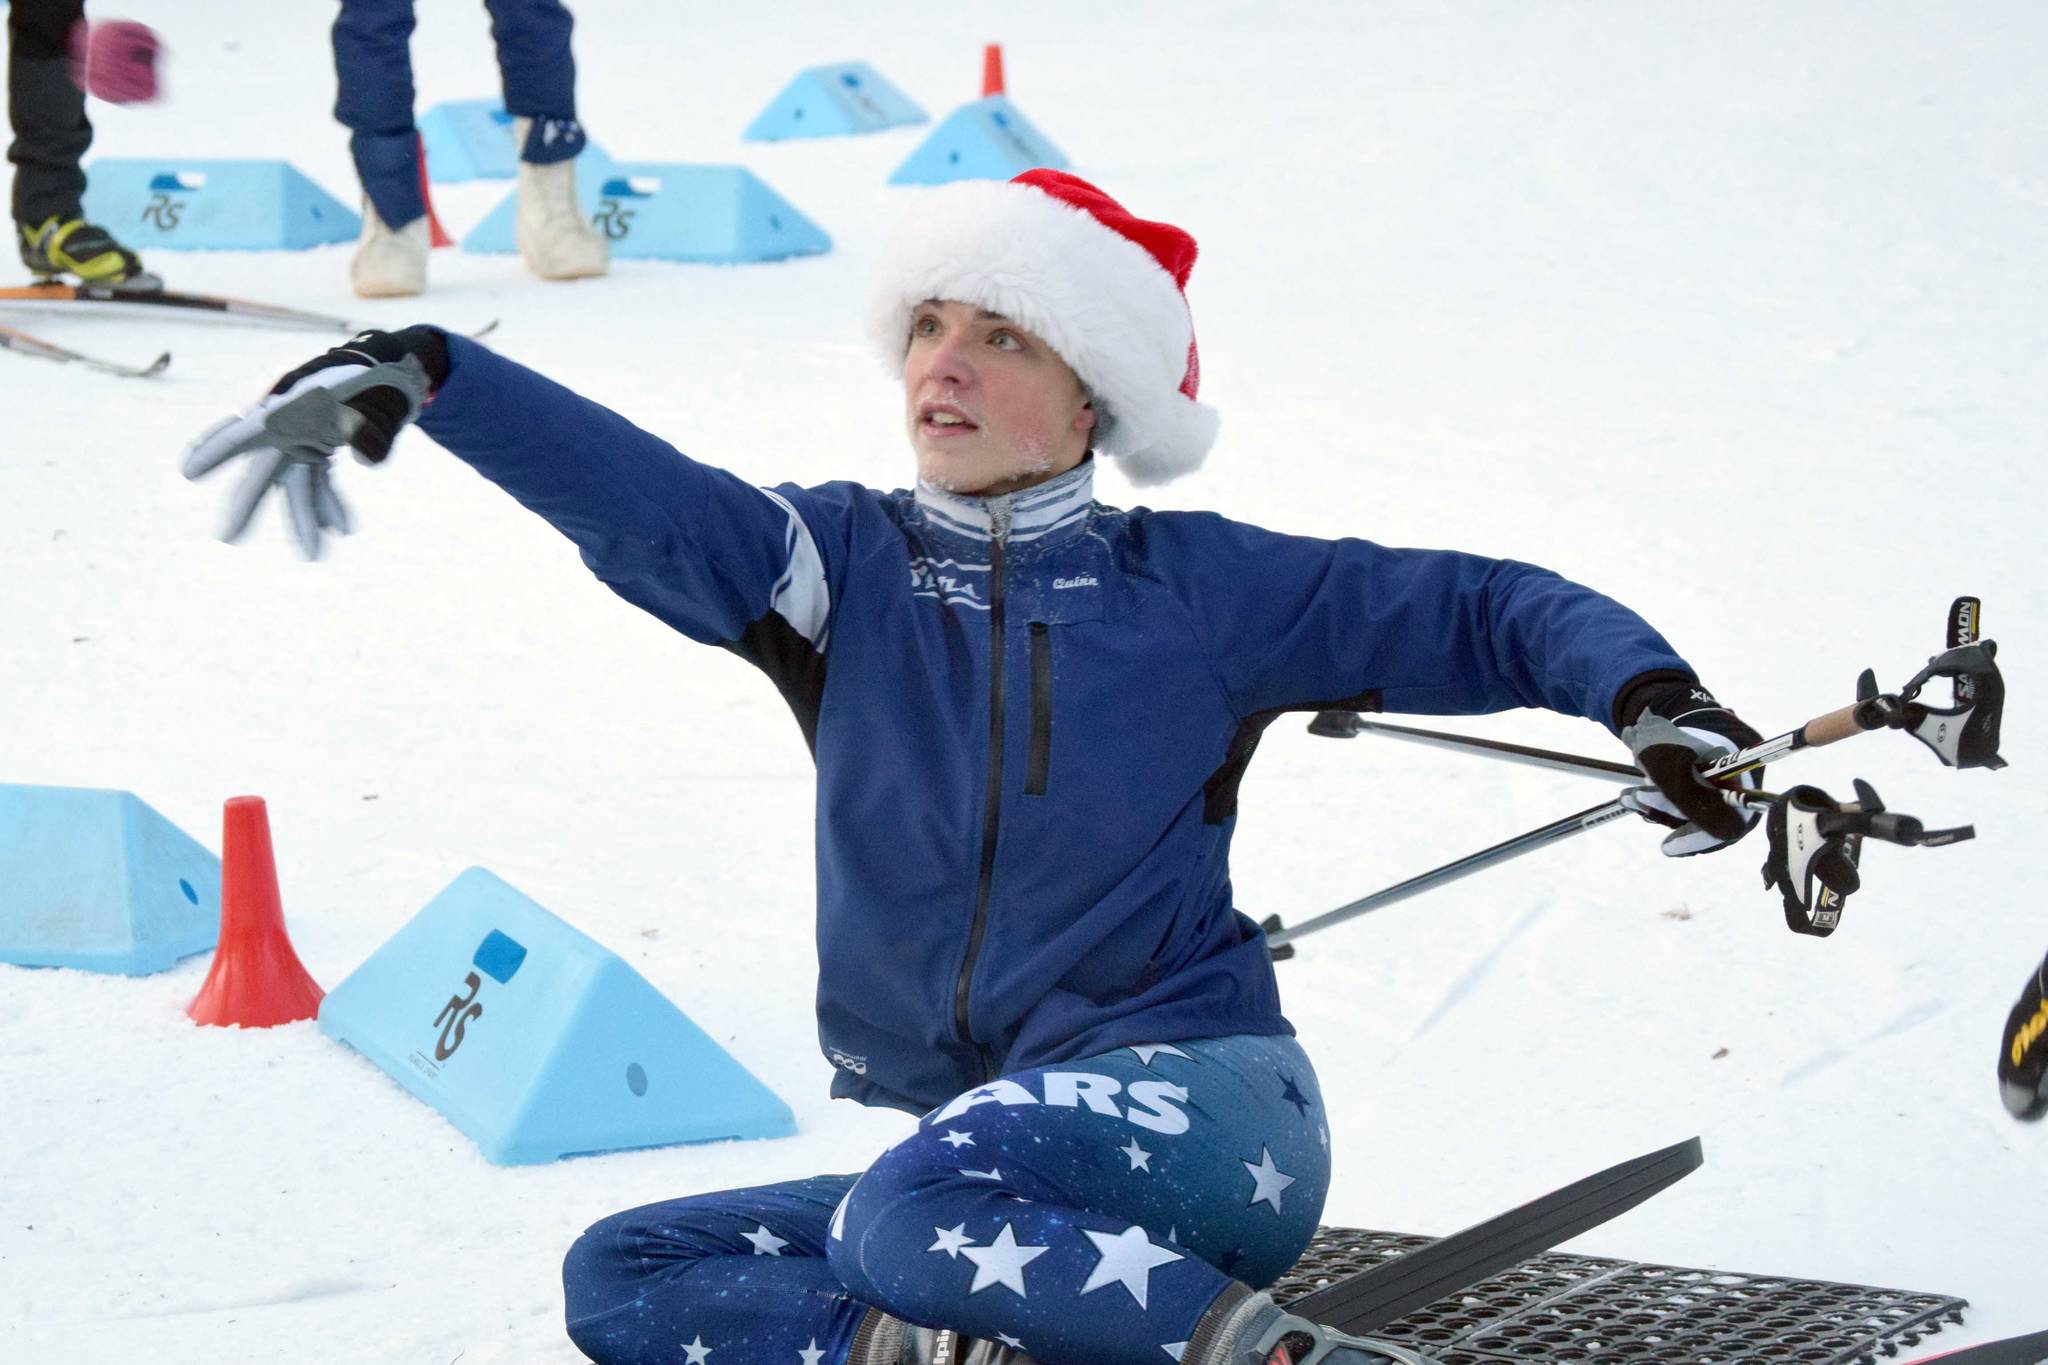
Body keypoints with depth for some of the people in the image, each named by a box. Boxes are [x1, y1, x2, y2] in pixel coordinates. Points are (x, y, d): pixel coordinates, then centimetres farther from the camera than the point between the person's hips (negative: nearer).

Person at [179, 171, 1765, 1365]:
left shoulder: (1195, 587, 2)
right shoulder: (843, 569, 7)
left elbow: (1482, 612, 7)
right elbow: (633, 496, -10)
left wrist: (1649, 697, -12)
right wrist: (420, 376, -28)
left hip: (1201, 1114, -5)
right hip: (972, 1160, 5)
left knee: (910, 1217, -35)